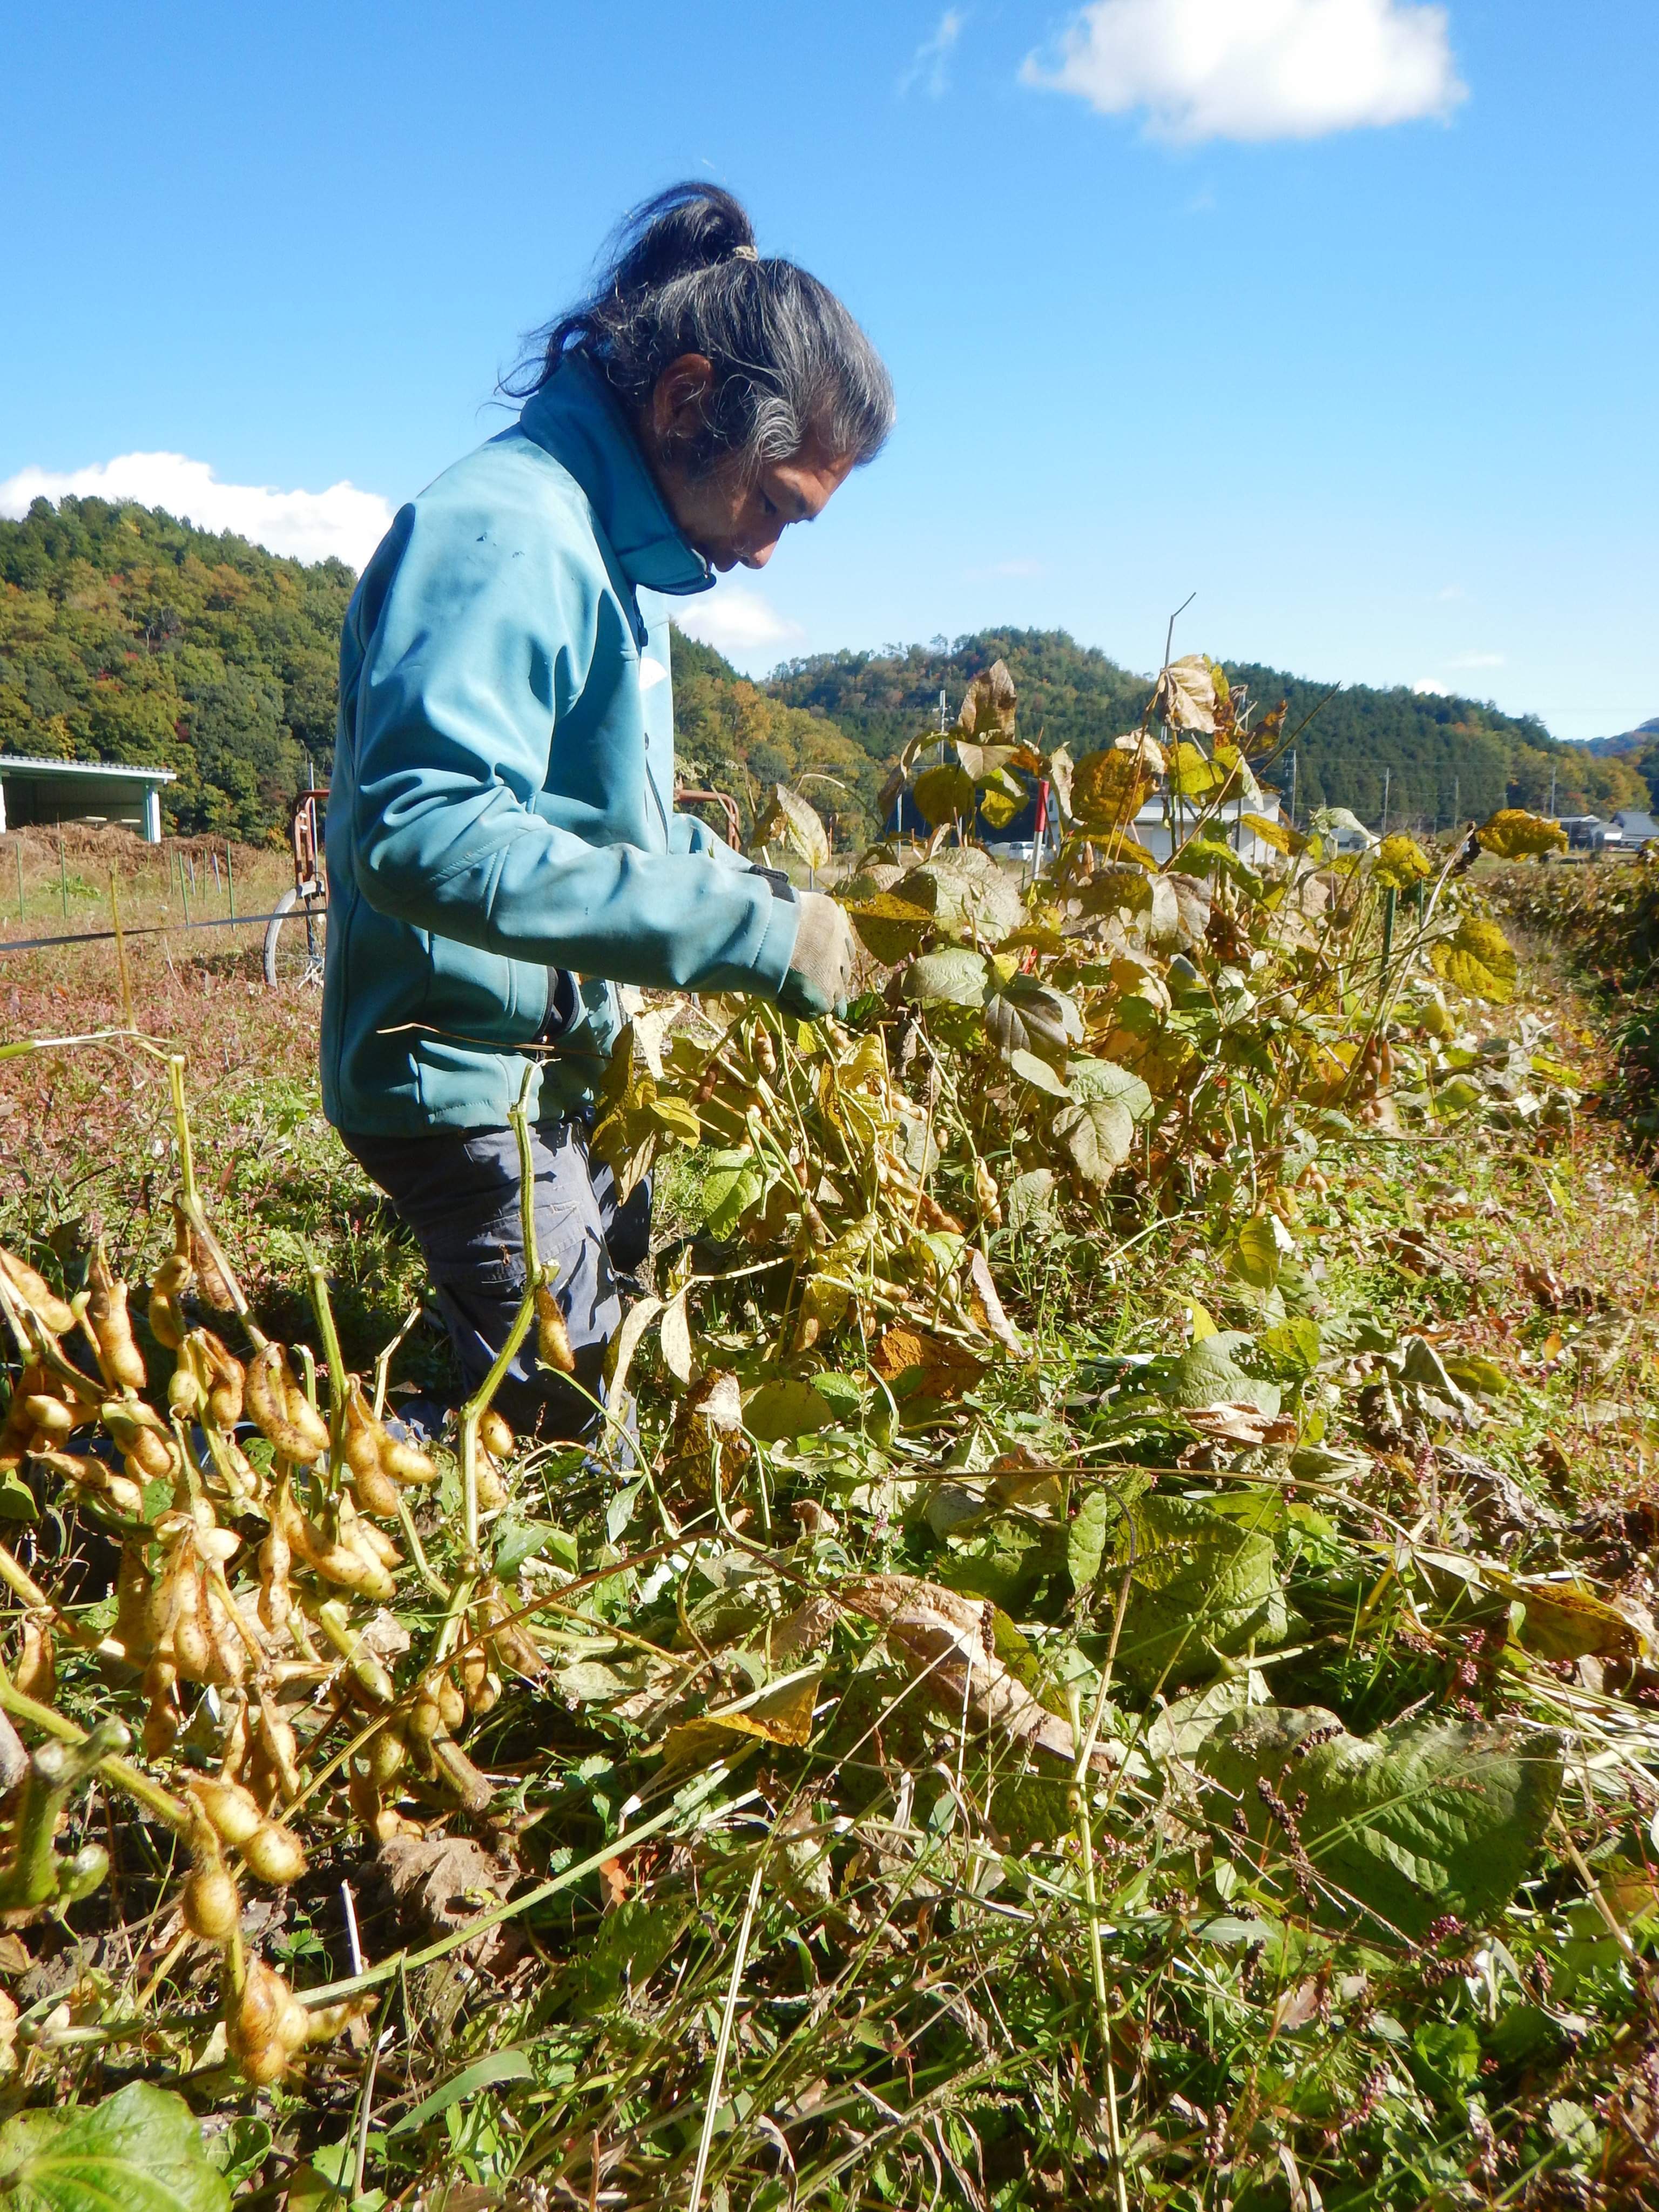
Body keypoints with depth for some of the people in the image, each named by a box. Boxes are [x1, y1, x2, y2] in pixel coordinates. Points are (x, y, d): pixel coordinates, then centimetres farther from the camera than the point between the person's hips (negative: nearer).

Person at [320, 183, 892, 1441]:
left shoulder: (612, 548, 13)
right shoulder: (506, 533, -20)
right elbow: (422, 829, -34)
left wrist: (771, 897, 5)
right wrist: (752, 931, -32)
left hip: (571, 1066, 10)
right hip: (475, 1072, -10)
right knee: (563, 1433, -4)